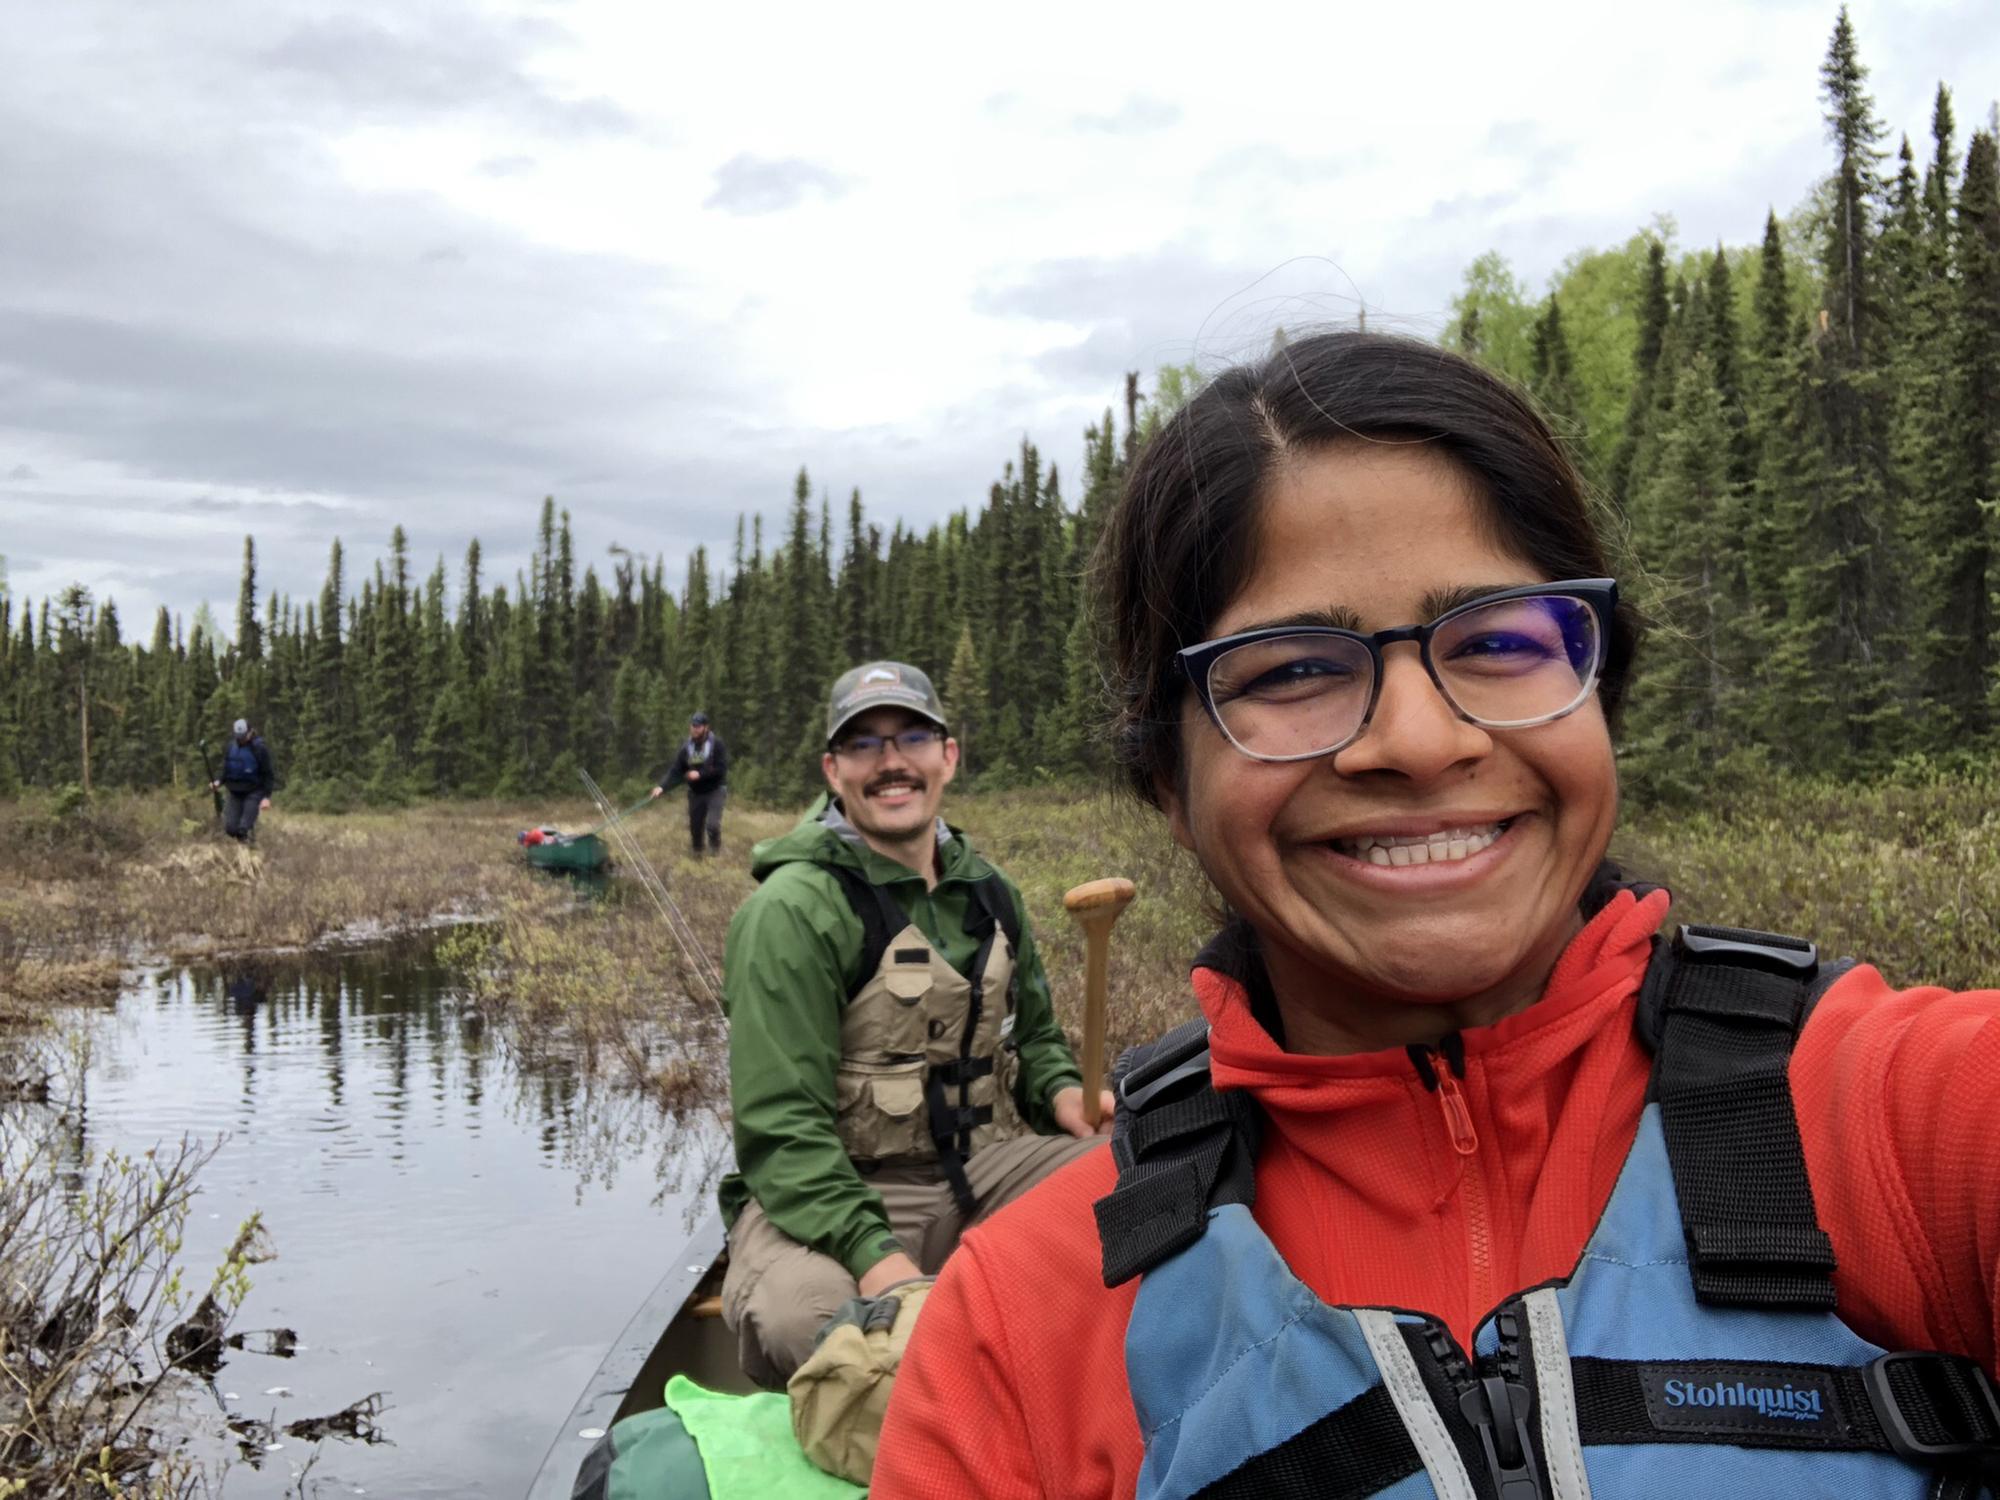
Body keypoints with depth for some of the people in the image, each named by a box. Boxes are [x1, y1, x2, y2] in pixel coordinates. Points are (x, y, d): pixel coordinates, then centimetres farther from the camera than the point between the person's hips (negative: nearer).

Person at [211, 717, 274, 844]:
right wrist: (220, 782, -4)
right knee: (230, 828, -4)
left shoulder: (260, 748, -10)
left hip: (253, 792, -5)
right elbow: (226, 769, 17)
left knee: (244, 829, -17)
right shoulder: (230, 747, 5)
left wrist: (266, 797, -16)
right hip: (234, 792, 5)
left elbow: (268, 775, -8)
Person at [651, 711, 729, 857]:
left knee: (712, 824, -18)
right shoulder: (686, 747, -1)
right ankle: (697, 854, 30)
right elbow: (675, 771, -6)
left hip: (715, 790, -4)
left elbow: (721, 768, -17)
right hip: (696, 792, 4)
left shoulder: (717, 744, -12)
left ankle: (715, 845, 12)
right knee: (695, 826, 9)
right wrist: (662, 786, -21)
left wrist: (700, 774, -22)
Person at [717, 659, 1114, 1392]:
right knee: (800, 1318, -38)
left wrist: (1062, 1091, -1)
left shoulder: (987, 893, 9)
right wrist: (873, 1254, -31)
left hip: (983, 1168, 5)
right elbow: (781, 1127, -18)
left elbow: (1032, 1032, 24)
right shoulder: (791, 912, -12)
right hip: (833, 1190, -5)